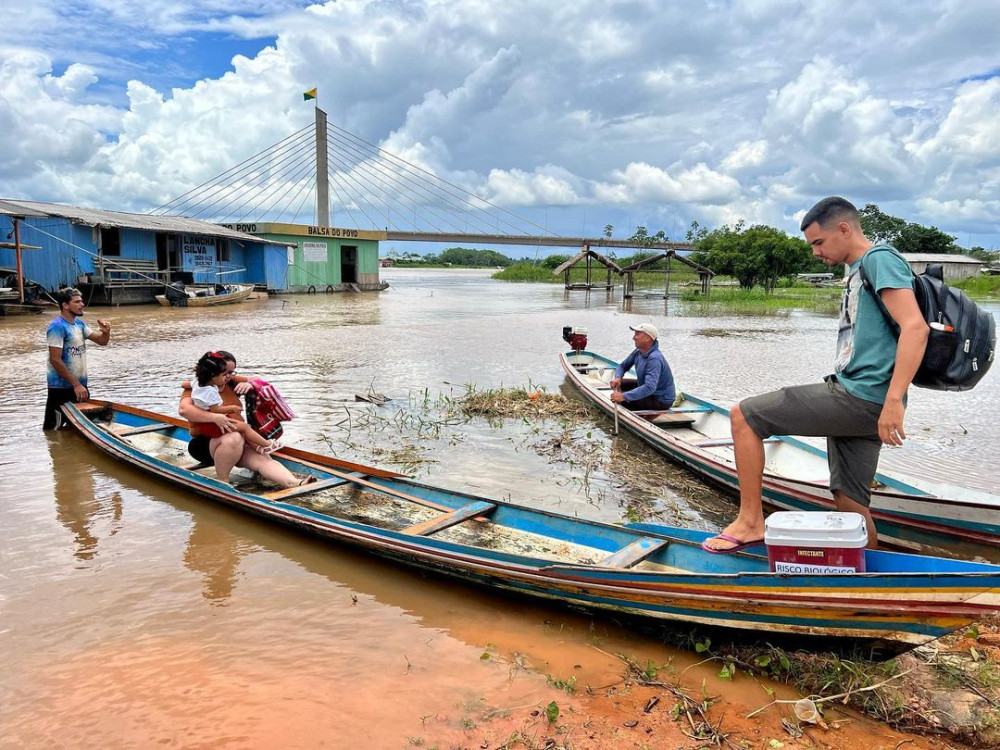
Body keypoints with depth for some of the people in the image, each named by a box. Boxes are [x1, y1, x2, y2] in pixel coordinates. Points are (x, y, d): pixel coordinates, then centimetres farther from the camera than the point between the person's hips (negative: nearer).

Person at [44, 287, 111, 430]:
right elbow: (55, 360, -22)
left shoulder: (79, 323, 8)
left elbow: (102, 341, 12)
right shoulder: (57, 327, -18)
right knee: (53, 430, -2)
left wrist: (106, 332, -12)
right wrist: (76, 385, -22)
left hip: (80, 385, 9)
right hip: (61, 388, -9)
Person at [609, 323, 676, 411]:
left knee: (621, 401, -21)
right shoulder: (639, 352, -3)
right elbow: (622, 366, 9)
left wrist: (624, 396, -46)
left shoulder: (654, 358, -31)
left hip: (661, 400, -9)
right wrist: (618, 378, -16)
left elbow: (649, 387, -42)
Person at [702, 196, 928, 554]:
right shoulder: (857, 271, 23)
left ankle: (750, 521, -2)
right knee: (850, 505, 13)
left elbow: (916, 327, -20)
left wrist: (893, 401, -27)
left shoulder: (880, 260, -7)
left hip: (859, 398, -10)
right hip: (856, 402, 10)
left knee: (743, 416, -8)